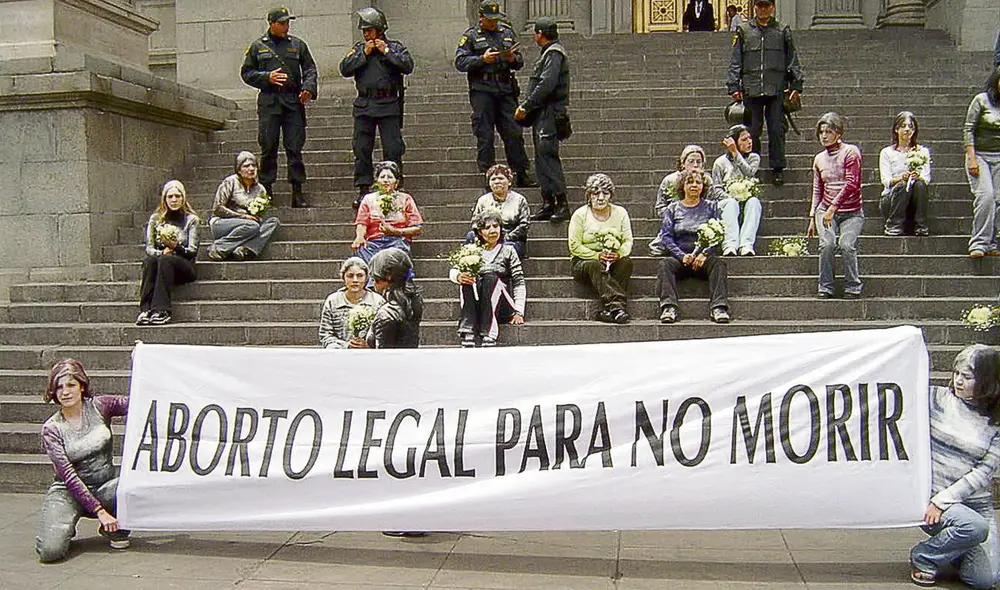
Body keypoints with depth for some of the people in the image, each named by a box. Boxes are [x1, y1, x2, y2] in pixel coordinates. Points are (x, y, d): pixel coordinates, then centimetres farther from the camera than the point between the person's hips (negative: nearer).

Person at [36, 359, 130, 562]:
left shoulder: (99, 406, -1)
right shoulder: (51, 429, -7)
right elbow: (69, 476, -13)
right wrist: (99, 511, -21)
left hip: (105, 488, 2)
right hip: (68, 492, -2)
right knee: (50, 551, -27)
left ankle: (114, 530, -1)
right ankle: (65, 526, 10)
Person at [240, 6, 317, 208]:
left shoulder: (298, 45, 12)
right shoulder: (258, 46, 10)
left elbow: (310, 69, 11)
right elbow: (246, 73, 11)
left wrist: (308, 88, -7)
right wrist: (267, 77, -5)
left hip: (293, 101, 1)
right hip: (268, 102, 0)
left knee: (295, 148, -2)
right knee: (268, 148, 0)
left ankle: (297, 191, 2)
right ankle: (266, 190, 8)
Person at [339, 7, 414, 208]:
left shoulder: (395, 47, 6)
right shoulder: (358, 48, 13)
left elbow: (408, 66, -10)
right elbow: (344, 69, 1)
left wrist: (386, 52, -9)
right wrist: (364, 54, -5)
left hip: (388, 104, -3)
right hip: (364, 105, 3)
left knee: (393, 149, -3)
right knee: (361, 149, 2)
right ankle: (363, 190, 9)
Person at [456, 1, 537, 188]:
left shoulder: (508, 33, 15)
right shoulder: (471, 36, 4)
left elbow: (520, 62, 19)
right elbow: (460, 62, -4)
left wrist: (513, 59, -5)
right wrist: (482, 59, -16)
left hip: (506, 90, 3)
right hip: (482, 90, -3)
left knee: (514, 133, 2)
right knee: (485, 136, -1)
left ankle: (523, 175, 8)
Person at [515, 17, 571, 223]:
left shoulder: (554, 53, -11)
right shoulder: (548, 53, 21)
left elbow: (546, 85, -21)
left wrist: (526, 106, -17)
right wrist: (525, 107, 14)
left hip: (550, 113, -10)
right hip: (542, 114, 10)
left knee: (547, 155, -15)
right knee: (542, 157, 9)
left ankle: (562, 204, -17)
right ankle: (548, 204, 12)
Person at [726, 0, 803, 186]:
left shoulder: (783, 31, 10)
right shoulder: (743, 31, 8)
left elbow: (792, 59, 11)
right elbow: (735, 61, 8)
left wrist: (796, 85, 3)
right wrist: (734, 87, -1)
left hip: (776, 90, 0)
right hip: (751, 90, 0)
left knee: (777, 130, -1)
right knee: (752, 131, 2)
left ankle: (777, 168, 7)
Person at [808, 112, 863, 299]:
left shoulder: (850, 151, -4)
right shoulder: (819, 158, 13)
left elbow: (851, 184, -13)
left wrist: (833, 208, -19)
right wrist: (812, 217, 13)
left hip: (851, 212, -3)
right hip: (825, 210, 3)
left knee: (846, 245, -25)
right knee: (826, 243, -22)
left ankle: (853, 288, -9)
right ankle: (825, 289, -13)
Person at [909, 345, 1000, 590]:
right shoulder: (936, 398, -2)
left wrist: (943, 499, -14)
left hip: (977, 502, 2)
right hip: (929, 495, -2)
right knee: (974, 527, -32)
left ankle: (951, 555, 22)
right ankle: (923, 557, -5)